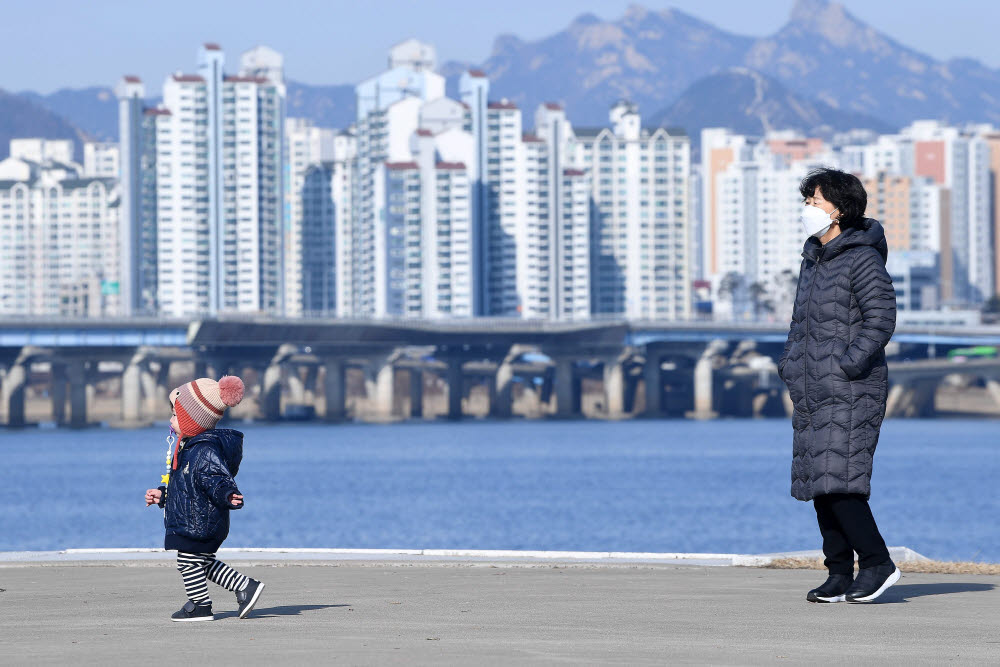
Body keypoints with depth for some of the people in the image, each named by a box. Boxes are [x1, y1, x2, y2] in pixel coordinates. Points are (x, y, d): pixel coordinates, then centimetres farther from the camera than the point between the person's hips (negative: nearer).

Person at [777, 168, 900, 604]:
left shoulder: (862, 259, -8)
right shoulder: (813, 258, 18)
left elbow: (881, 318, -14)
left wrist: (848, 365, -19)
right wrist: (789, 364, 13)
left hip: (850, 392, -9)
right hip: (812, 394, 9)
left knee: (837, 482, -16)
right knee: (818, 485, 6)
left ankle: (877, 563, -6)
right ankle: (840, 576, 11)